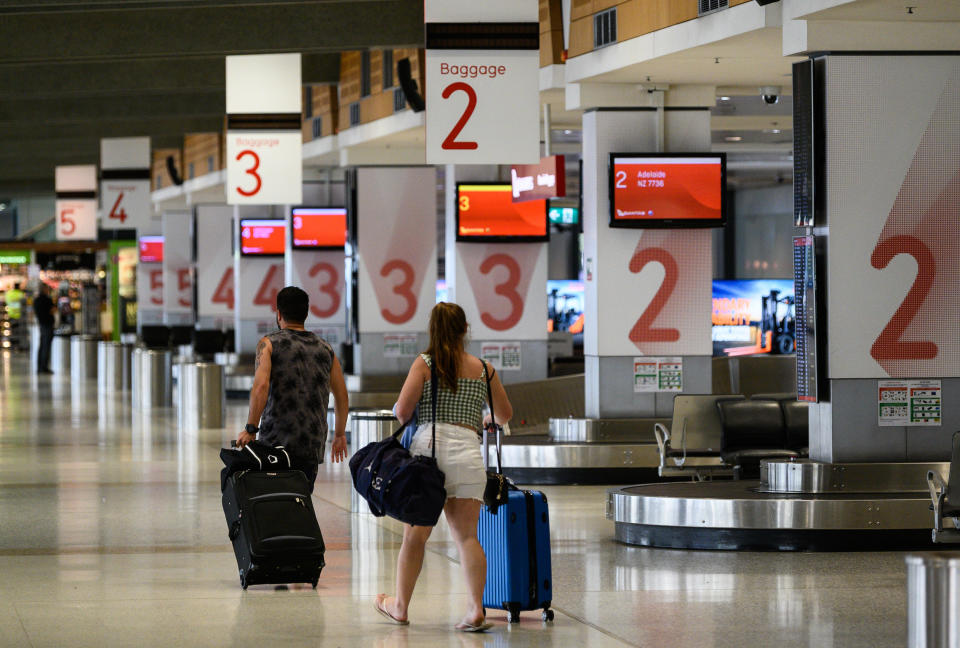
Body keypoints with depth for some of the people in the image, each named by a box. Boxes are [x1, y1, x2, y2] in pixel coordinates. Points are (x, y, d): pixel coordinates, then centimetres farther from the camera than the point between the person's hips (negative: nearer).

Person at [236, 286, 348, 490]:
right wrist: (340, 434, 29)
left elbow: (261, 386, -14)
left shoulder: (269, 344, 1)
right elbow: (342, 395, 17)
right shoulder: (325, 349, 14)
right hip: (312, 447, 4)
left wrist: (250, 429, -11)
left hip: (275, 443, -4)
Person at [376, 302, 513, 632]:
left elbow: (402, 411, -5)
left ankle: (400, 606, 21)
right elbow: (505, 414, 24)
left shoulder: (424, 364, 3)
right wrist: (488, 420, 47)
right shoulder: (483, 369, 12)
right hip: (467, 450, 2)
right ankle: (476, 609, -13)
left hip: (428, 446, -1)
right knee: (467, 534, -1)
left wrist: (398, 409, 19)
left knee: (416, 534, 8)